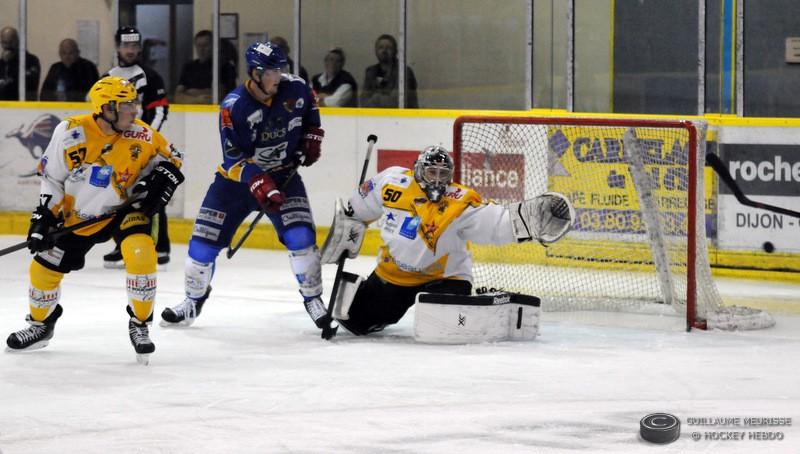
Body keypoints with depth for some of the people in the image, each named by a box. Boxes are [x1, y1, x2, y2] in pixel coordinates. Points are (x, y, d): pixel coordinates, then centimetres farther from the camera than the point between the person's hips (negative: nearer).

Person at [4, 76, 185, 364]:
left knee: (140, 252, -28)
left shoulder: (141, 135, -17)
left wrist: (161, 179, -16)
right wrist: (44, 217, -10)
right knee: (44, 267, 5)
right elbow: (51, 178, -6)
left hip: (125, 210, -1)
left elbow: (169, 157, 2)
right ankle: (41, 324, 35)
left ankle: (140, 324, -10)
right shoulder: (70, 132, -17)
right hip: (77, 215, 1)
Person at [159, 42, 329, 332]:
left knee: (300, 236, -17)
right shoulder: (234, 106, -23)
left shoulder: (295, 89, -12)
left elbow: (311, 110, 14)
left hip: (283, 174, 1)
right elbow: (234, 156, -23)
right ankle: (194, 300, 22)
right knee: (204, 240, -2)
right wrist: (258, 183, -34)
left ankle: (313, 298, 1)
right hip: (238, 177, -1)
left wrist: (311, 137, 1)